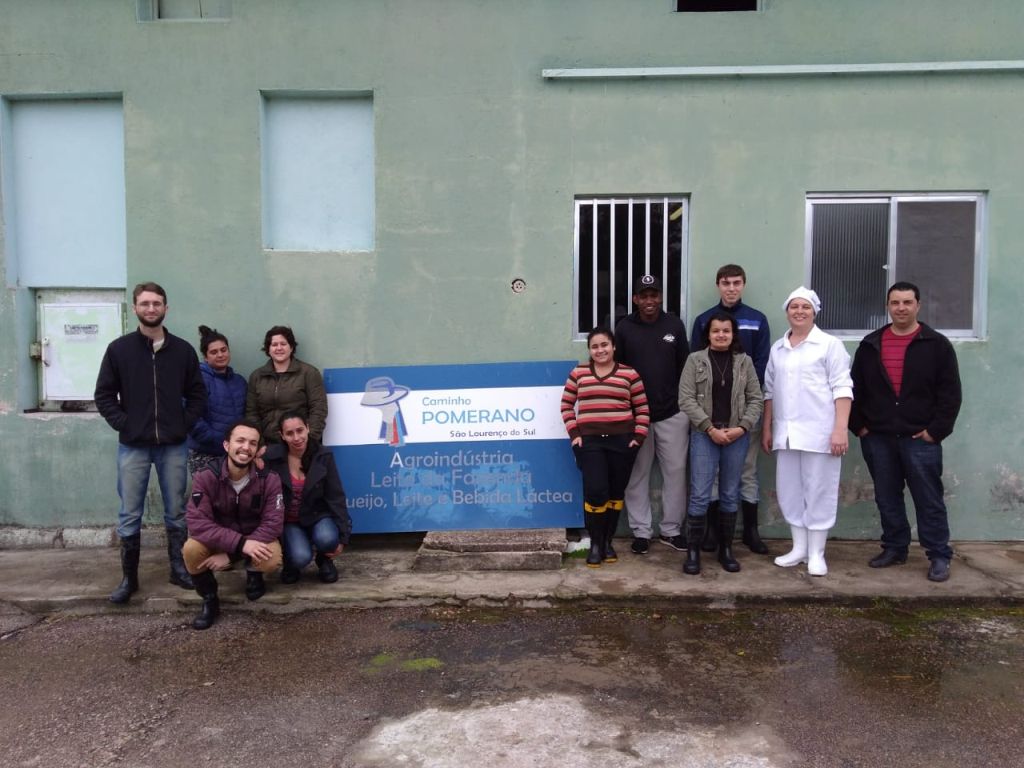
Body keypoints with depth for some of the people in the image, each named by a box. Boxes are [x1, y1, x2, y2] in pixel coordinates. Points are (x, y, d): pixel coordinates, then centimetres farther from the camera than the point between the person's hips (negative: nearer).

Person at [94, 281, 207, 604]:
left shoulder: (183, 350, 4)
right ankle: (129, 577, 16)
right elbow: (104, 395, 3)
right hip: (133, 447, -1)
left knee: (176, 513, 9)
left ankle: (179, 569, 22)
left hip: (173, 446, 1)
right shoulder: (119, 349, 1)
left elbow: (197, 394, 8)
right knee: (130, 515, 5)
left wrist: (184, 424, -4)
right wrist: (124, 425, -8)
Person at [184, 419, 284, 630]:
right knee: (191, 549, -30)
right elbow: (197, 523, -28)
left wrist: (230, 555, -30)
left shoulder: (269, 479, -19)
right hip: (216, 541, 1)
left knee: (272, 559, -32)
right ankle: (209, 600, -2)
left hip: (256, 540, 0)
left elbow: (273, 524, -23)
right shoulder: (206, 478, -20)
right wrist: (240, 544, -40)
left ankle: (254, 574, 8)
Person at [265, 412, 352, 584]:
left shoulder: (324, 456, -9)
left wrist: (342, 537, -9)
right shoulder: (272, 458, -12)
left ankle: (324, 559, 5)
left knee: (327, 539, -32)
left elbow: (336, 497, -7)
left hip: (317, 516, 1)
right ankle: (290, 563, 11)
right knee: (301, 557, -28)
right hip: (288, 521, -1)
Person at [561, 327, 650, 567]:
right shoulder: (578, 373, 7)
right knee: (595, 491, -10)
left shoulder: (629, 374, 4)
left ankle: (608, 541, 23)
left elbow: (643, 409, 6)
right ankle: (595, 543, 8)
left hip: (622, 441, 1)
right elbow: (566, 405, 10)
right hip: (589, 441, 0)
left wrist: (638, 436, -3)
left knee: (616, 492, 8)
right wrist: (573, 433, 0)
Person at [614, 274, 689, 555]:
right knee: (637, 475, 5)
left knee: (675, 472, 6)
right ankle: (641, 531, 16)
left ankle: (671, 529, 20)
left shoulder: (675, 325, 4)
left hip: (672, 413, 1)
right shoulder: (624, 328, 1)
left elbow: (685, 367, 8)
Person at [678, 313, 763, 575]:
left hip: (737, 436, 2)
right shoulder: (695, 360, 1)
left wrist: (742, 427, -9)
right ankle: (693, 551, 6)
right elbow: (686, 399, -5)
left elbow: (756, 399, 6)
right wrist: (710, 428, -12)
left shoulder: (745, 362, 7)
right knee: (700, 495, -5)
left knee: (730, 495, 9)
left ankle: (725, 550, 21)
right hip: (704, 435, -2)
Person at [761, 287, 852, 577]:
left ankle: (816, 554, 13)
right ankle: (799, 547, 24)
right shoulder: (777, 349, 15)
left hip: (819, 432, -5)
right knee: (789, 491, 10)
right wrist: (767, 429, 14)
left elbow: (842, 388, -7)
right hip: (785, 433, 5)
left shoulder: (830, 344, -1)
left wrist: (841, 429, -14)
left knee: (819, 492, 2)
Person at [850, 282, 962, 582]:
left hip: (920, 439, -3)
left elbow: (950, 393, -3)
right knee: (887, 499, 11)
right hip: (877, 438, 3)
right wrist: (858, 426, 5)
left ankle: (939, 556, 10)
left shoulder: (937, 345, -1)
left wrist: (936, 430, -9)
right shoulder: (870, 345, 8)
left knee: (929, 501, 1)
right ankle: (894, 548, 23)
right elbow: (855, 390, 12)